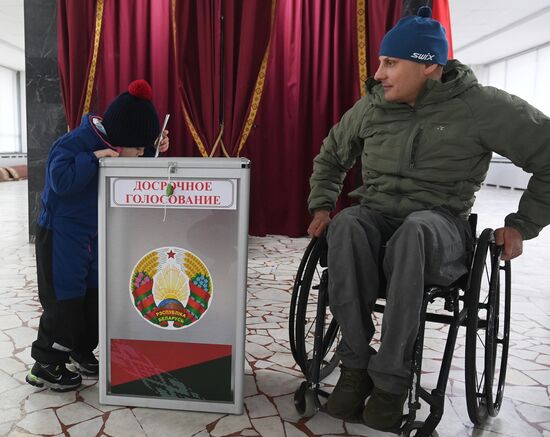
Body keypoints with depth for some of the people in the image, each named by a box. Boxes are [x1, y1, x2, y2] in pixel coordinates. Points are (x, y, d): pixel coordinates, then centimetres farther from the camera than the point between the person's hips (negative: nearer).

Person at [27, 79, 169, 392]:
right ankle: (45, 366, 16)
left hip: (94, 235, 7)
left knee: (95, 296, 12)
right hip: (62, 236, -7)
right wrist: (94, 157, -33)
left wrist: (155, 148, -6)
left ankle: (81, 352, 31)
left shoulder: (113, 145, -1)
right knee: (65, 301, -1)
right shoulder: (72, 144, -23)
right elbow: (61, 181, -36)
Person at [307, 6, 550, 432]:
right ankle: (357, 362, -23)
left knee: (414, 230, -40)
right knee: (346, 224, -34)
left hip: (440, 224, -3)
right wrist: (322, 206, 12)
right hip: (376, 213, 3)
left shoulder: (480, 106, -6)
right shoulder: (372, 106, 6)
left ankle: (391, 377, -27)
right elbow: (331, 155, 23)